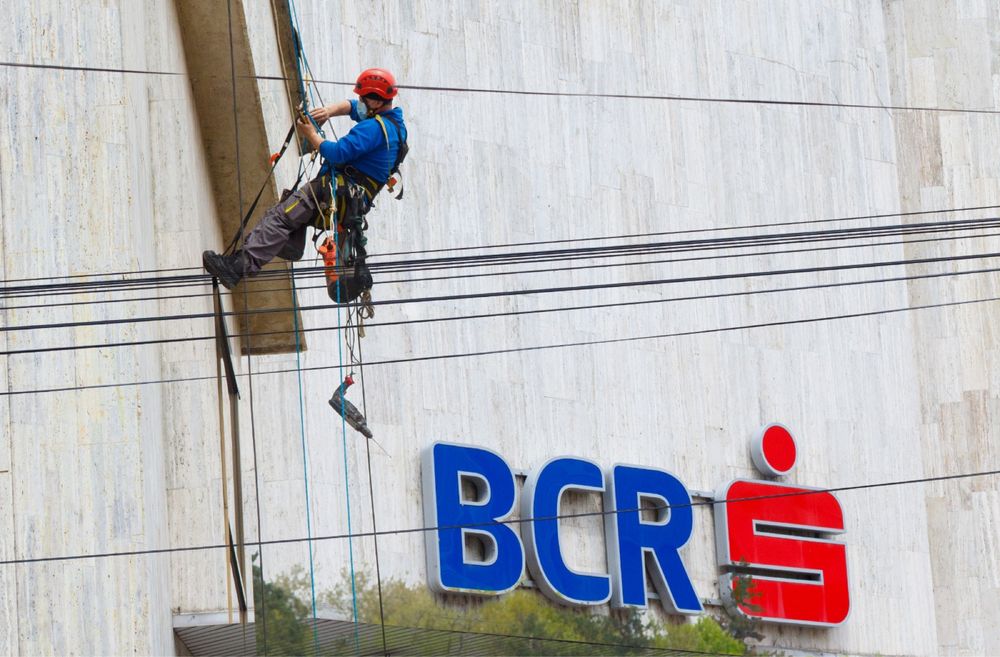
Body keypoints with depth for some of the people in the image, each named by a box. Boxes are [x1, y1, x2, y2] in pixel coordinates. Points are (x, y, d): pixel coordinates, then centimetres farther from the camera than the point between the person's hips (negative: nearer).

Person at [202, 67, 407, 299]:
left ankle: (242, 265, -30)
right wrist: (330, 110, 9)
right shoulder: (393, 121, 16)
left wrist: (310, 134, -7)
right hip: (357, 200, 11)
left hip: (338, 192, -11)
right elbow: (351, 107, 30)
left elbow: (337, 153, -22)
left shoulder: (374, 128, -17)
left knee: (279, 216, -20)